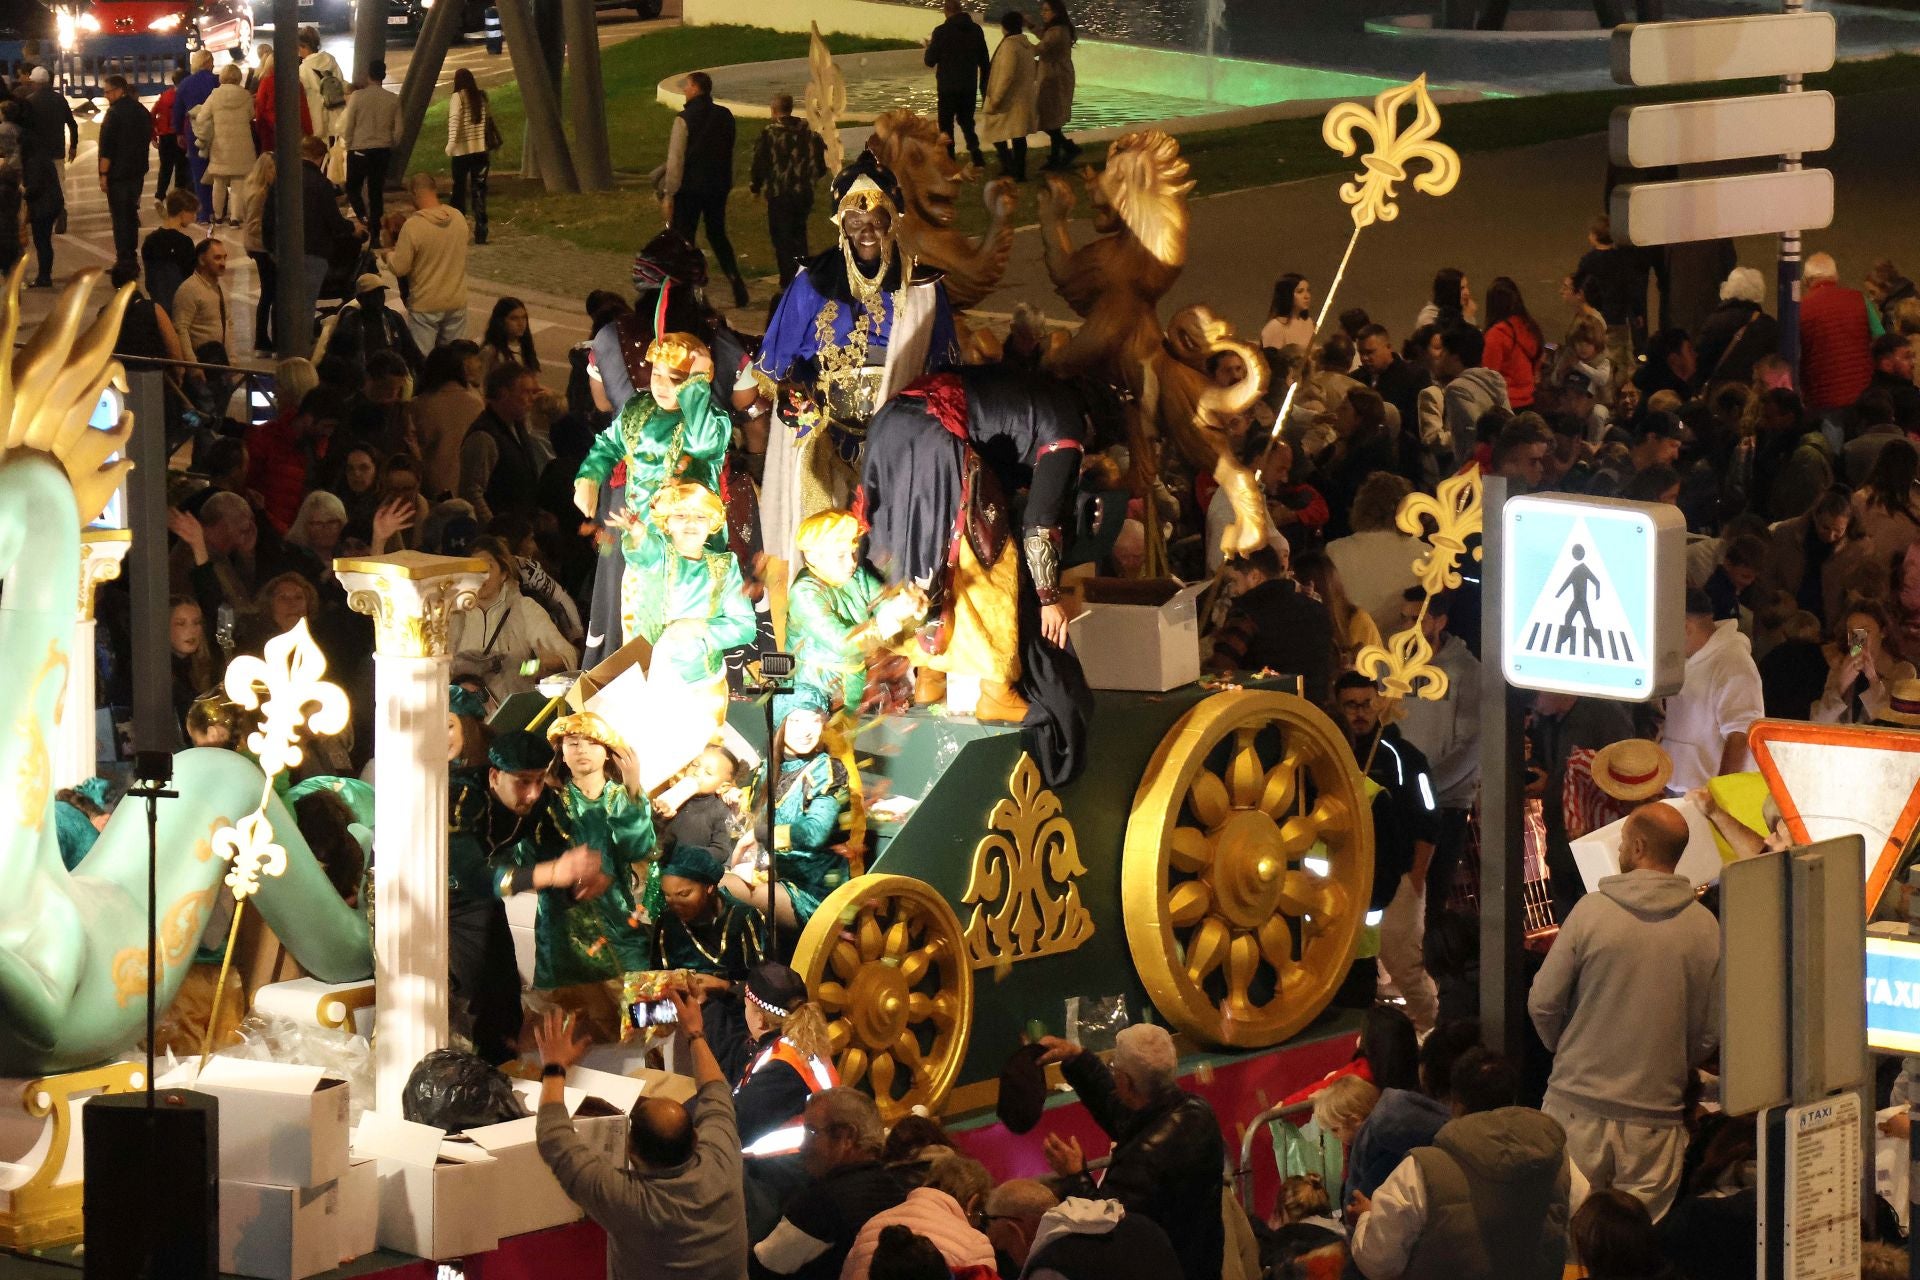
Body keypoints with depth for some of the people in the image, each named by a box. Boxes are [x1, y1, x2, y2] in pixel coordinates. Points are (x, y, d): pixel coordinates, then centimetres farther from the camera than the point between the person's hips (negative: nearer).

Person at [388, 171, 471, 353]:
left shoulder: (413, 226, -20)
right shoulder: (459, 218, -4)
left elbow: (399, 268, -16)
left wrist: (390, 255, 6)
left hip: (425, 306, -5)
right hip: (456, 303, 5)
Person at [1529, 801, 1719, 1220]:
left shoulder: (1591, 911, -8)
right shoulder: (1705, 927, -2)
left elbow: (1543, 1004, -3)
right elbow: (1710, 1031, 3)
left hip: (1579, 1106, -2)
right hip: (1657, 1116, 2)